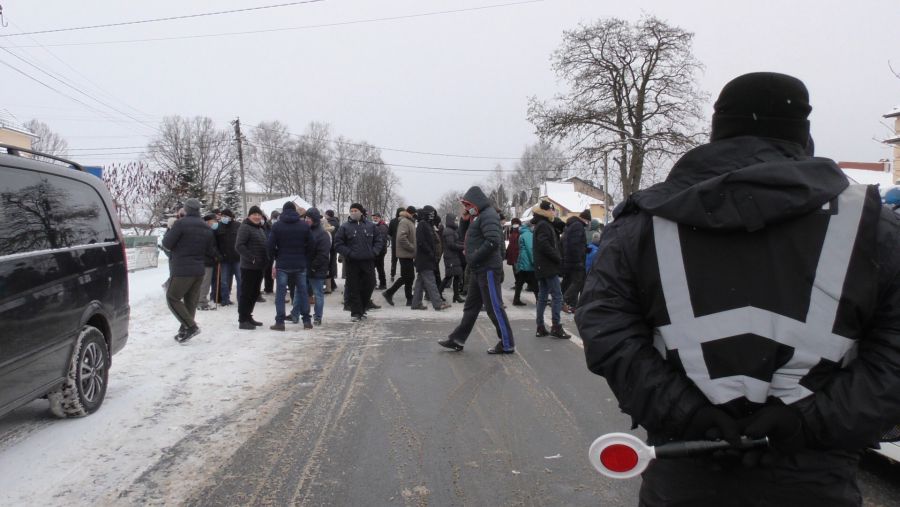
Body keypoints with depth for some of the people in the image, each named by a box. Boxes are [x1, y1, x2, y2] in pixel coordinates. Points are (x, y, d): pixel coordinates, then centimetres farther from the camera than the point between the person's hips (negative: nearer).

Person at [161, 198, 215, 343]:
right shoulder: (207, 228, 10)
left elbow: (167, 244, -8)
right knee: (190, 301, 11)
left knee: (172, 298, 1)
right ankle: (185, 330, 15)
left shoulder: (181, 223, -12)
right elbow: (210, 251, 14)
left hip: (182, 270, -7)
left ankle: (191, 326, -10)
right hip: (199, 271, 7)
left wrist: (169, 230, 8)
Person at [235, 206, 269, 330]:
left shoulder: (261, 229, 17)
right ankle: (242, 320, 1)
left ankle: (248, 316, 25)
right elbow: (239, 246, -20)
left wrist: (266, 259, 10)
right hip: (248, 267, -9)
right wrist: (252, 258, -24)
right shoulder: (245, 228, -10)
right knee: (246, 293, -4)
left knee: (254, 293, 14)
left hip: (259, 267, 9)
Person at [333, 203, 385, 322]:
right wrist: (348, 253, -11)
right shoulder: (345, 227, 1)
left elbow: (379, 240, 13)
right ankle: (355, 313, 6)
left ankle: (362, 309, 25)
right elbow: (338, 244, 1)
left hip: (368, 262, 2)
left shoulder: (370, 226, 7)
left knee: (369, 286, 7)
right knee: (354, 289, 0)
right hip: (352, 263, -2)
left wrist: (374, 251, -2)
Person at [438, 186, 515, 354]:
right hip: (480, 269, 10)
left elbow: (493, 241, -27)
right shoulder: (477, 216, 16)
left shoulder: (488, 215, -15)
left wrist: (474, 257, -20)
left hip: (488, 269, -10)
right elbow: (463, 235, 24)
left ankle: (507, 344, 4)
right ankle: (458, 340, 24)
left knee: (494, 307, -5)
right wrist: (465, 220, 6)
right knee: (471, 306, 15)